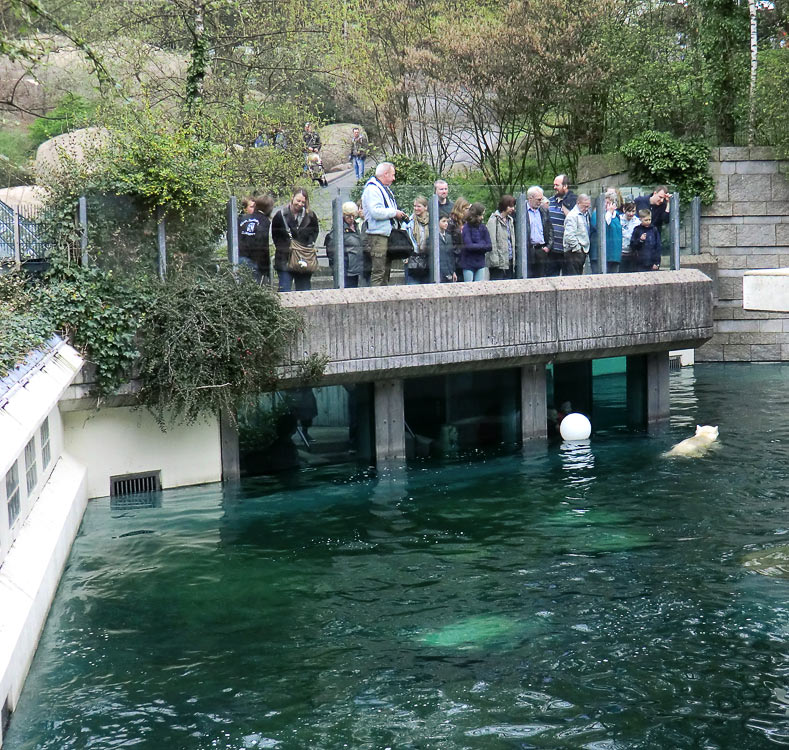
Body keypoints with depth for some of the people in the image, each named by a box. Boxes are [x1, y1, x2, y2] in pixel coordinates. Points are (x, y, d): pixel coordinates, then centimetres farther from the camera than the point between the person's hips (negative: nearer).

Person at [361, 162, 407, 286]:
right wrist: (394, 213, -14)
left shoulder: (385, 189, 21)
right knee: (378, 272, -12)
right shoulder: (372, 189, -12)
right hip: (377, 236, -10)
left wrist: (398, 215, 14)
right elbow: (375, 212, -24)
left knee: (386, 271, 13)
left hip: (388, 235, 10)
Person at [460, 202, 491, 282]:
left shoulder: (483, 227, 4)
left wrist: (476, 246, -11)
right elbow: (468, 246, -18)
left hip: (480, 263, 4)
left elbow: (489, 246, 0)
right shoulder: (466, 228, -10)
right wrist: (483, 245, -8)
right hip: (468, 264, -4)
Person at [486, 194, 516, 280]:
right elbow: (492, 242, -12)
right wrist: (495, 260, -17)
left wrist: (513, 259, 14)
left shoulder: (510, 220, 17)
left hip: (509, 262, 8)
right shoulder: (494, 220, -8)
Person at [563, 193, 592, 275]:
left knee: (579, 275, 11)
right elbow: (569, 235, -20)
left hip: (582, 251, 10)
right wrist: (577, 248, -17)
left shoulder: (585, 214, 16)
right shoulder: (572, 215, -13)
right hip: (574, 252, -10)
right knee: (573, 278, -10)